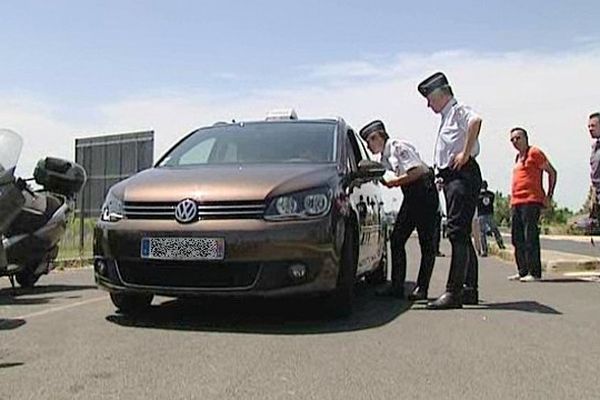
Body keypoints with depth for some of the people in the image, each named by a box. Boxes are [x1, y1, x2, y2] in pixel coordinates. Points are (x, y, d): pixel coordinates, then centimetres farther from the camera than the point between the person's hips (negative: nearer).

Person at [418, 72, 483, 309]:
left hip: (463, 174, -11)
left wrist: (466, 153, -26)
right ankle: (469, 289, 18)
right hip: (451, 178, 11)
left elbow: (476, 120, -28)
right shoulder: (447, 118, 25)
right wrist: (443, 177, 18)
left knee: (458, 232, -15)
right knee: (462, 234, 12)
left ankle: (454, 291, -19)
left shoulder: (458, 110, -4)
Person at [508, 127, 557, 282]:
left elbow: (552, 172, -3)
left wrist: (549, 196, -7)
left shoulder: (534, 153, -3)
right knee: (517, 239, 8)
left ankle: (534, 273, -7)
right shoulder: (517, 157, 21)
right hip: (516, 202, 9)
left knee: (530, 237, -10)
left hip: (531, 201, -9)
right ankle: (523, 272, 14)